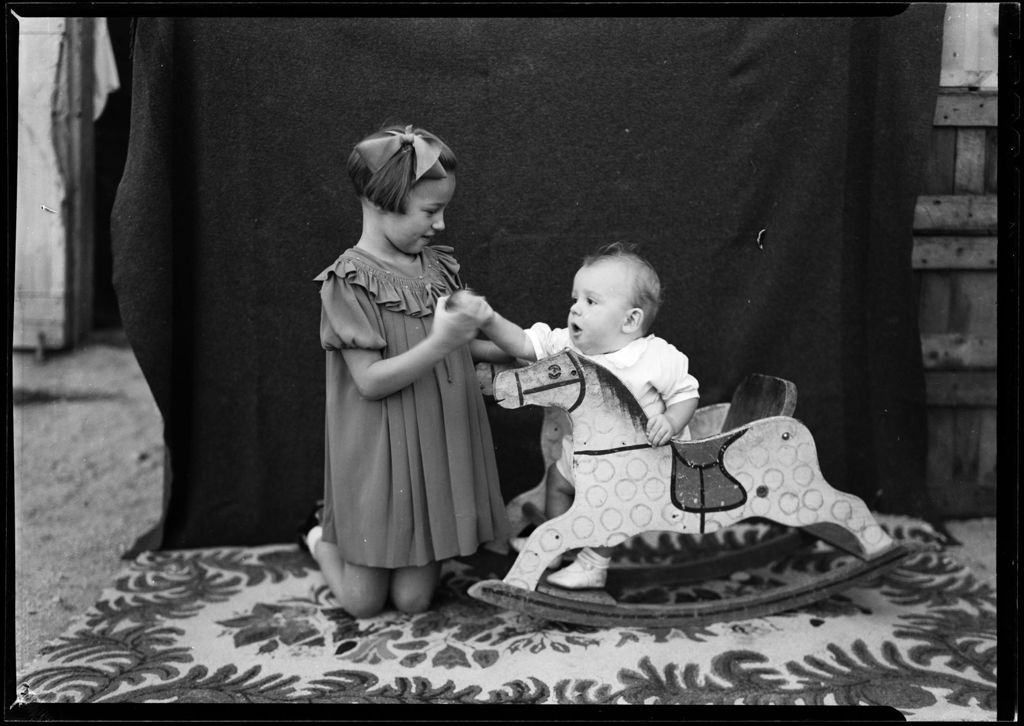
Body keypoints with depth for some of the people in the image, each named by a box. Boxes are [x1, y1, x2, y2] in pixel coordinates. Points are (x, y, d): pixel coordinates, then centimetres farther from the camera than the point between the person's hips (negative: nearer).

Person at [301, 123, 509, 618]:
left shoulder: (436, 266, 5)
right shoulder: (349, 281, -14)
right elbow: (371, 381, -19)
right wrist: (440, 344, -29)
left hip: (436, 448, 5)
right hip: (378, 455, -5)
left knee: (413, 599, 6)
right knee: (363, 601, 7)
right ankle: (322, 538, 35)